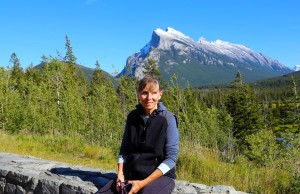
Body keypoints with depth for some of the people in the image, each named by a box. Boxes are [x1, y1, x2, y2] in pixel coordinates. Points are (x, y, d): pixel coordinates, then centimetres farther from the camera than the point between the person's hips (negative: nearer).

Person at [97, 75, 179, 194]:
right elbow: (124, 150, 9)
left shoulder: (168, 119, -9)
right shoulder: (132, 117, 3)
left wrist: (143, 183, -17)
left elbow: (171, 157, -11)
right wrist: (120, 175, -7)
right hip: (131, 175, 4)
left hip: (160, 176, -4)